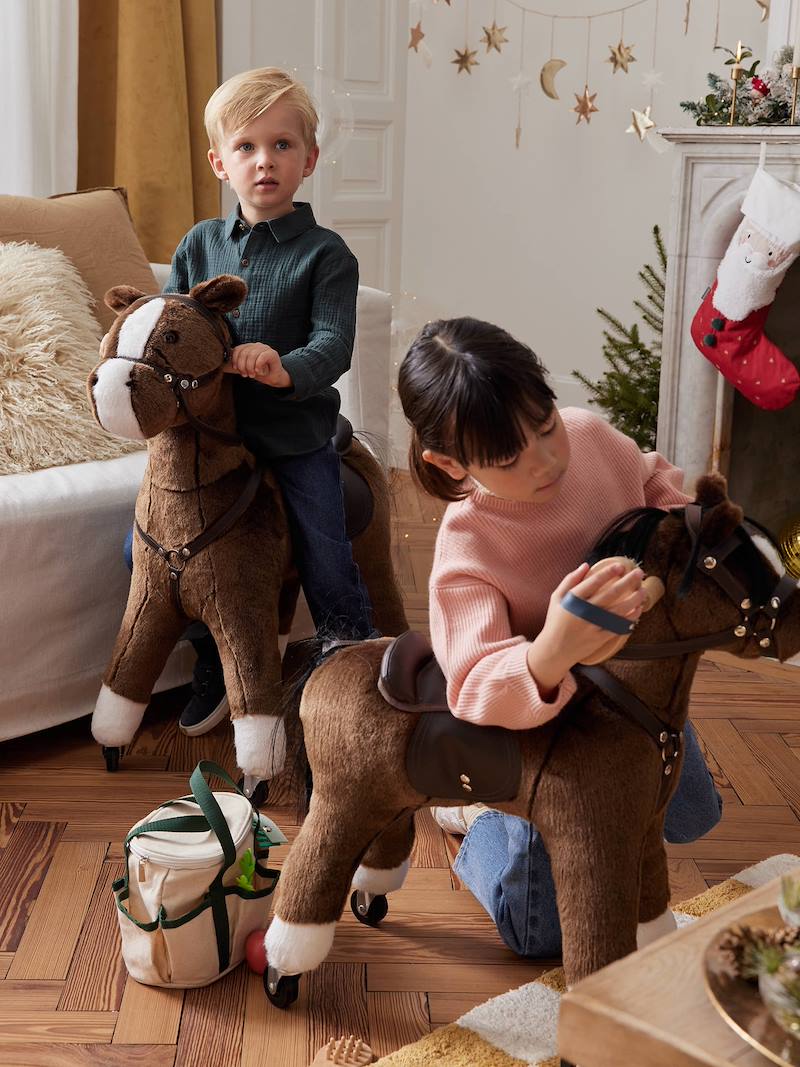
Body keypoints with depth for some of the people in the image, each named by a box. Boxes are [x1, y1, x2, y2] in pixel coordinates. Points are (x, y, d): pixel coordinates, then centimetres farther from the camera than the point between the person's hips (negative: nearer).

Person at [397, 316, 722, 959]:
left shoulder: (592, 435, -22)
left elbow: (656, 483, 2)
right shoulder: (465, 552, -37)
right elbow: (476, 687, -47)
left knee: (692, 819, 30)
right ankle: (474, 808, 30)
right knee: (540, 934, 7)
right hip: (550, 724, -5)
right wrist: (552, 652, -67)